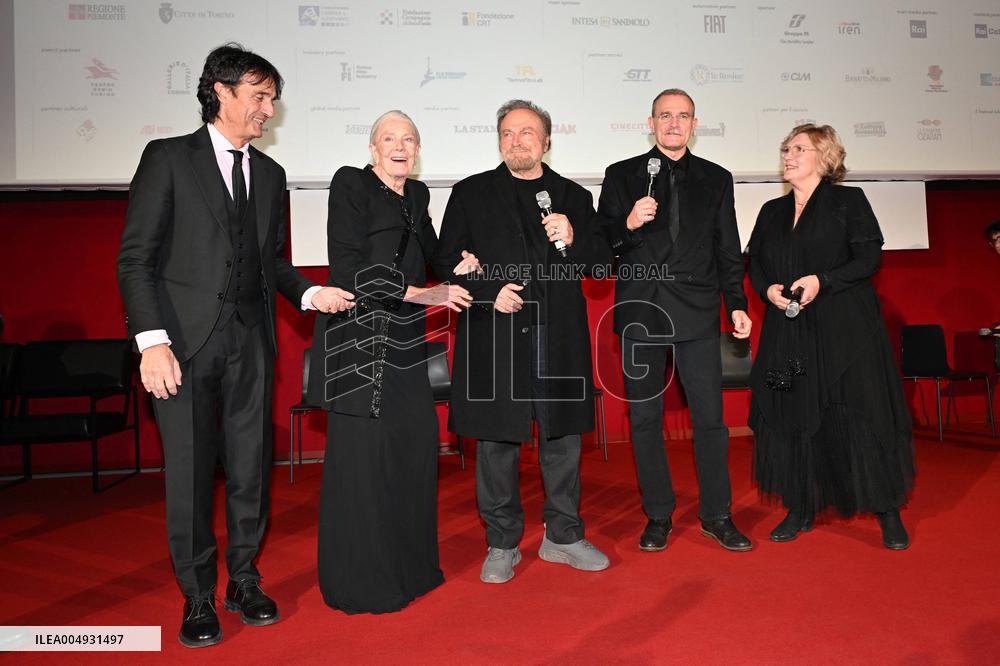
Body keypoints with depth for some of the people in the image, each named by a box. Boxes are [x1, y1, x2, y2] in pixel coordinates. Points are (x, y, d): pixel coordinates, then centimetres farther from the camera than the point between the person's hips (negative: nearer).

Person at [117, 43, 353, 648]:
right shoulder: (168, 158, 0)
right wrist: (152, 342, -15)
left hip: (250, 344, 4)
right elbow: (137, 258, -5)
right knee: (190, 474, 4)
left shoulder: (270, 174, 15)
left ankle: (245, 583, 27)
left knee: (251, 468, 9)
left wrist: (309, 294, -1)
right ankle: (199, 600, 21)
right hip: (186, 342, -4)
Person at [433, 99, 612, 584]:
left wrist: (574, 240, -9)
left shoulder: (574, 197, 14)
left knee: (562, 437, 9)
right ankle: (502, 544, 20)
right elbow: (447, 260, 3)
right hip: (495, 336, -2)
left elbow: (601, 262, 10)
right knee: (497, 440, 4)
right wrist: (488, 291, -11)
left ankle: (562, 536, 27)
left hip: (558, 335, 2)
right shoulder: (470, 193, 8)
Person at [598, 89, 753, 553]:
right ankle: (658, 515, 19)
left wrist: (738, 304, 5)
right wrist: (628, 223, -16)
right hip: (640, 310, 0)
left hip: (697, 311, 1)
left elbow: (727, 249, 13)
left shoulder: (716, 179, 12)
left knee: (710, 415, 1)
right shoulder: (622, 175, 7)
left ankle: (716, 515, 17)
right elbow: (602, 244, 3)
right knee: (644, 418, 5)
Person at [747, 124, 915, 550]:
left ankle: (888, 512, 11)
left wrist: (822, 281, -18)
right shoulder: (772, 211, 15)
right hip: (788, 332, 4)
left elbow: (869, 258, -5)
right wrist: (768, 289, -6)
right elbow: (755, 262, 15)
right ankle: (800, 509, 16)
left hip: (845, 328, -4)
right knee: (793, 417, 4)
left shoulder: (849, 200, 2)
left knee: (861, 414, -3)